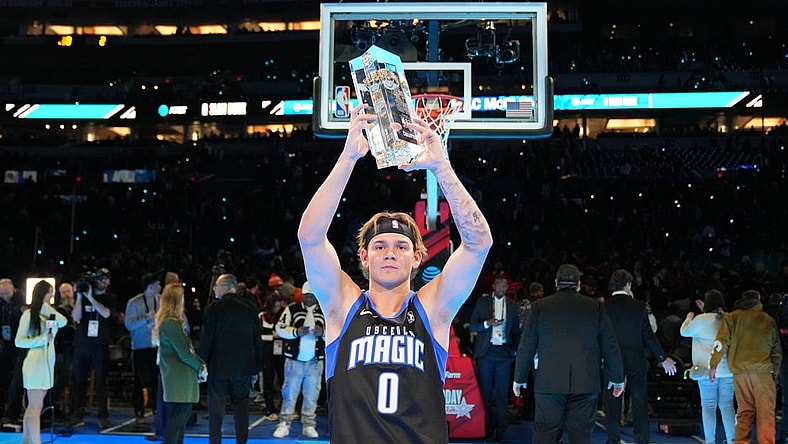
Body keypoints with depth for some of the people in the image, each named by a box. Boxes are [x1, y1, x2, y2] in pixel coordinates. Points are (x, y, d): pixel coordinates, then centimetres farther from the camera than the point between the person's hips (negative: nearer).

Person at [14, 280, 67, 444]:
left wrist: (47, 307, -7)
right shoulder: (29, 314, -5)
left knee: (33, 406, 11)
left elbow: (63, 322, -8)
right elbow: (19, 341, -7)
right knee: (35, 407, -8)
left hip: (48, 362, 7)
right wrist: (43, 339, -13)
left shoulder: (50, 314, 13)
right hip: (35, 362, -7)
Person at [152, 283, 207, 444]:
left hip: (181, 376, 10)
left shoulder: (174, 322, 16)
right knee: (177, 417, -8)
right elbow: (183, 353, -16)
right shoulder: (171, 324, -16)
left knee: (182, 416, 14)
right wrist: (200, 367, -4)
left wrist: (200, 364, 5)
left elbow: (188, 348, 16)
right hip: (179, 378, -10)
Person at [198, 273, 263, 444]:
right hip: (244, 366, 3)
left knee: (216, 408, 4)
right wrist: (256, 367, 11)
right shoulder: (250, 307, 2)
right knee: (241, 405, 10)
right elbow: (257, 339, 5)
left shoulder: (213, 309, -9)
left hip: (219, 366, -3)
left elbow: (206, 340, -9)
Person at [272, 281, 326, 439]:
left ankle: (309, 425, 14)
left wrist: (323, 333, -15)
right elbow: (280, 328, -3)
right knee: (290, 392, 2)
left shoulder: (325, 312, 7)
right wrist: (296, 332, -18)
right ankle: (284, 424, 7)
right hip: (294, 359, -1)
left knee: (311, 394, 6)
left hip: (315, 361, 1)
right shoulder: (292, 309, 2)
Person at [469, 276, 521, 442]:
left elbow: (516, 331, 16)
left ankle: (501, 432, 2)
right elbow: (472, 327, 4)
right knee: (485, 392, 1)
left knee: (502, 394, -2)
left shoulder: (513, 306, 11)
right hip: (485, 353, 0)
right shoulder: (482, 302, 7)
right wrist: (487, 323, -13)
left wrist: (515, 350, 3)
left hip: (504, 353, 1)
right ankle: (488, 430, 7)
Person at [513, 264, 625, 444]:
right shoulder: (595, 307, 5)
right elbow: (610, 346, 8)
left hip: (548, 381, -1)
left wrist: (519, 378, 14)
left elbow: (526, 346, 5)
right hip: (585, 382, 1)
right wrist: (617, 378, 19)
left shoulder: (539, 306, 3)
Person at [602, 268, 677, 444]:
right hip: (636, 362, 0)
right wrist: (663, 358, 3)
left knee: (612, 404, 7)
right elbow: (649, 335, -5)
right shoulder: (639, 306, -5)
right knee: (640, 403, 7)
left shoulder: (603, 306, -6)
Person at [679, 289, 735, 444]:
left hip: (707, 369, -4)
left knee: (708, 405, 3)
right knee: (727, 405, 7)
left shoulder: (702, 320, -10)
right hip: (728, 369, 4)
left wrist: (688, 318, 22)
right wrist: (705, 311, 26)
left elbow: (684, 332, 5)